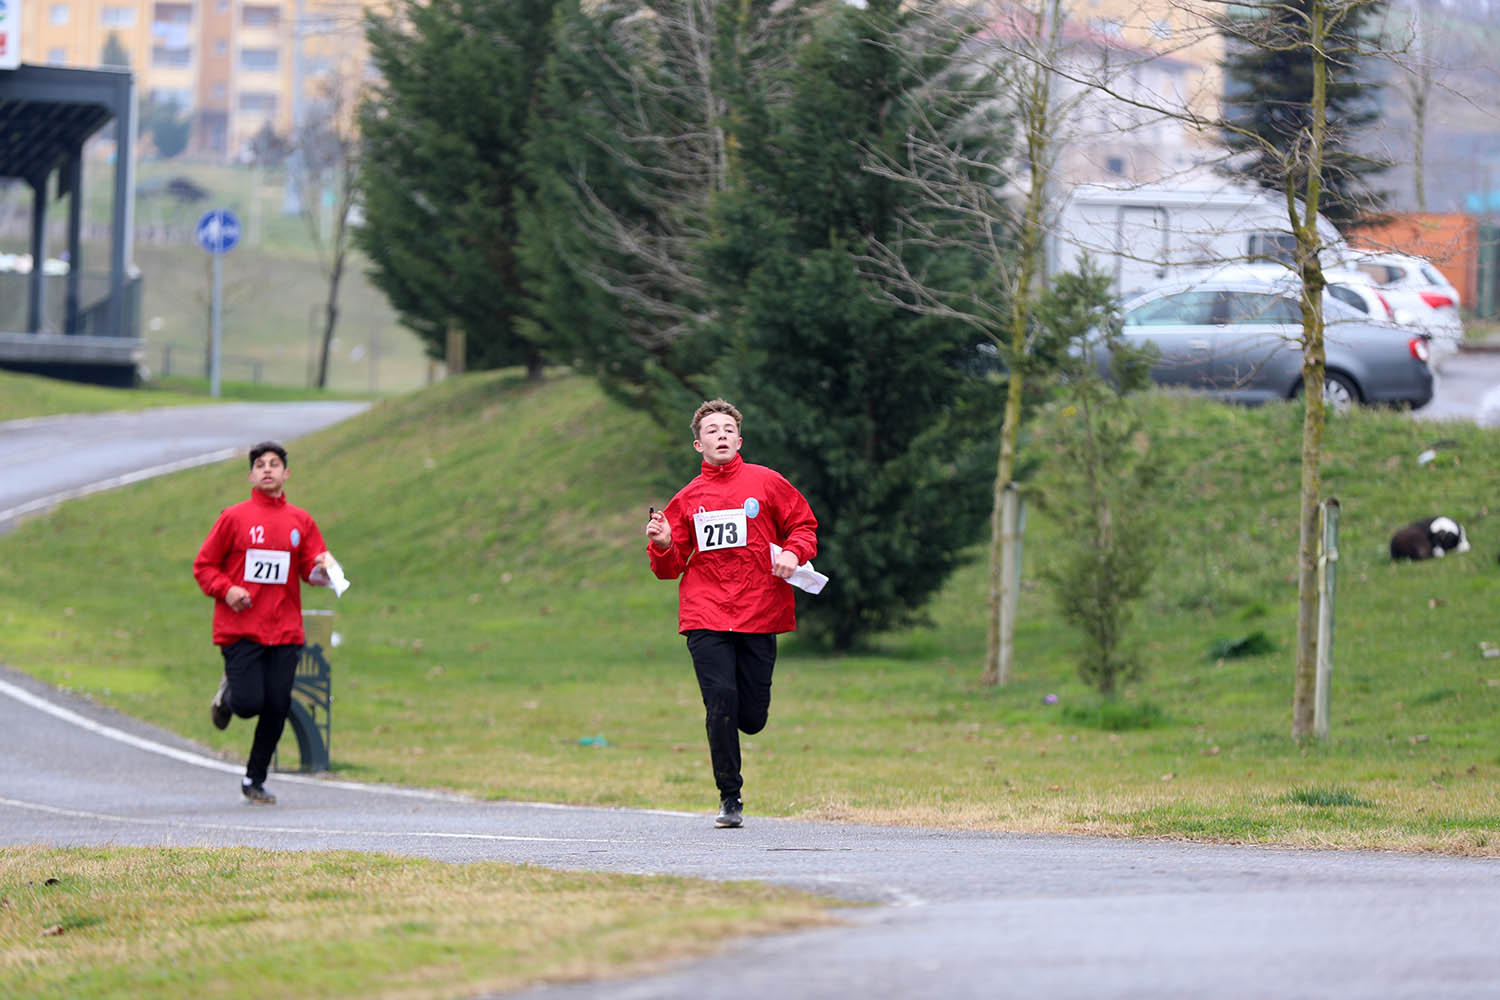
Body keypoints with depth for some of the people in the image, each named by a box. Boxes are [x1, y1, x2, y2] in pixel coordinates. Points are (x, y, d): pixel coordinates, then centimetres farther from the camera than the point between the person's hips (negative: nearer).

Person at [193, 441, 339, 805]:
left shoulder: (301, 522, 10)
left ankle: (255, 780, 15)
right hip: (240, 630, -3)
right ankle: (227, 694, 25)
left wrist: (322, 569, -13)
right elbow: (204, 566, 5)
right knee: (250, 703, -12)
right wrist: (226, 589, -12)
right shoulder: (234, 518, 1)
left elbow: (311, 569, 10)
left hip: (285, 632, 3)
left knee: (277, 707, -1)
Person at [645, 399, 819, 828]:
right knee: (721, 700, -15)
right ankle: (730, 799, -3)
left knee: (751, 718, -2)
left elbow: (804, 525, 12)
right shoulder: (687, 499, 9)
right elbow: (670, 567, 13)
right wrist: (663, 544, -9)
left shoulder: (766, 483, 6)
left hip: (758, 616, 0)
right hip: (705, 616, 0)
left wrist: (793, 553, -8)